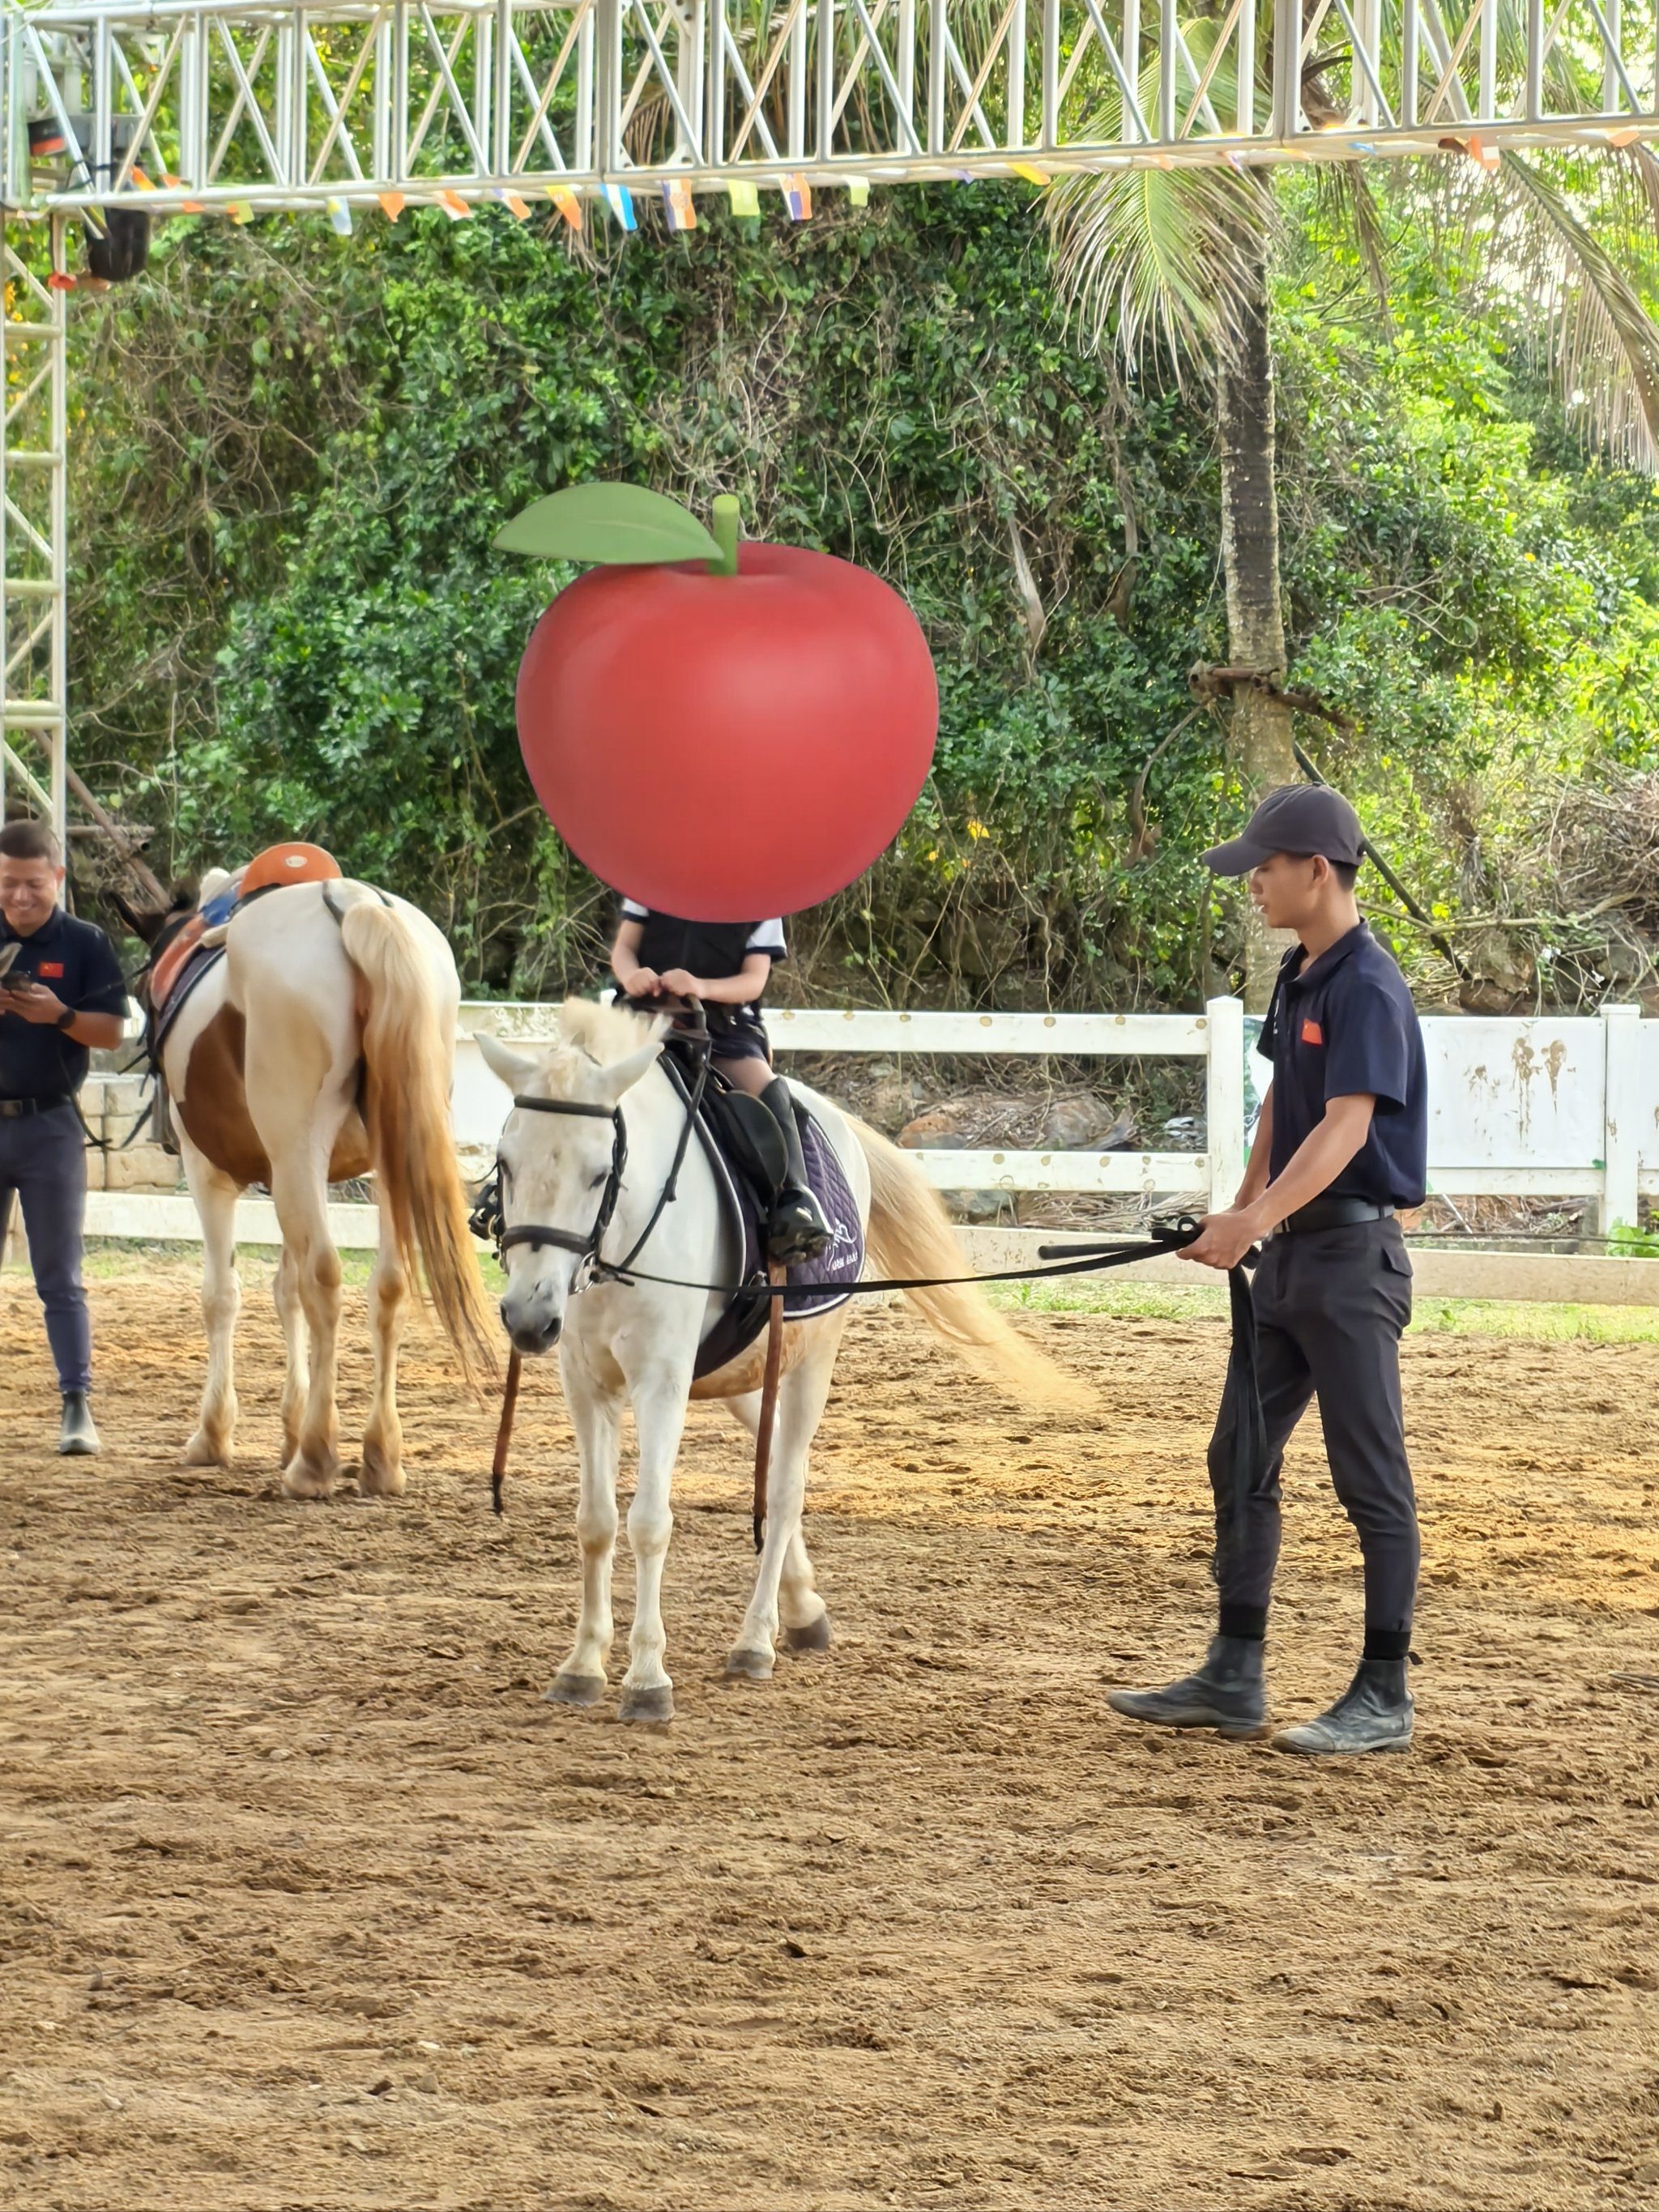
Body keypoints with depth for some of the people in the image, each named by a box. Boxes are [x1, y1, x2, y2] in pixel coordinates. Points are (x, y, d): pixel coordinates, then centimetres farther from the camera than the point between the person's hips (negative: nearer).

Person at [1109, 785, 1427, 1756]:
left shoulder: (1368, 989, -18)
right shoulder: (1299, 977, 11)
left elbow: (1346, 1128, -27)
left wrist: (1258, 1218, -37)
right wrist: (1242, 1208, 18)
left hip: (1352, 1251, -10)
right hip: (1290, 1252, 10)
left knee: (1371, 1476, -3)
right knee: (1240, 1460, 12)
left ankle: (1385, 1698, 3)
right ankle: (1234, 1678, 18)